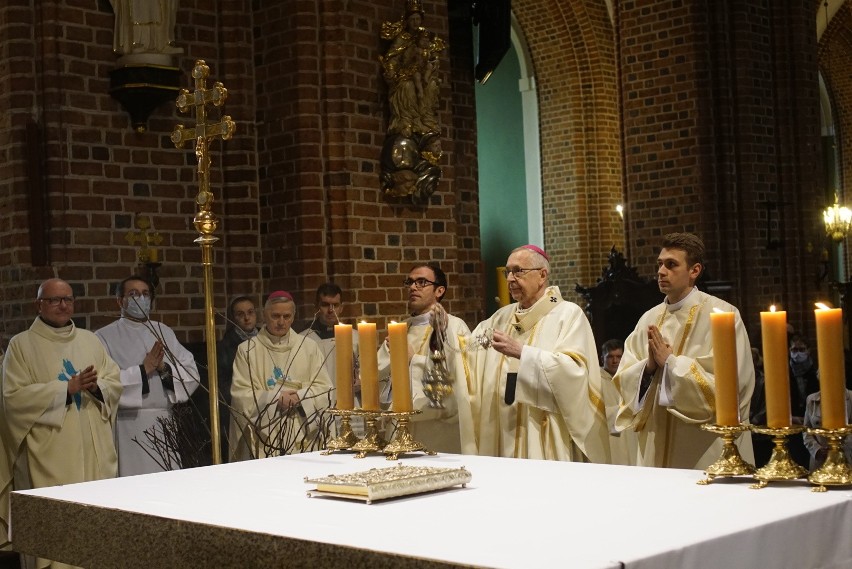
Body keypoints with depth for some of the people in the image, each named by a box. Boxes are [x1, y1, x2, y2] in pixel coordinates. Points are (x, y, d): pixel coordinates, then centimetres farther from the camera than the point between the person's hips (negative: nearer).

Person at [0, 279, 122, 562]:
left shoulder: (89, 340, 14)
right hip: (50, 451, -4)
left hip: (93, 447, 4)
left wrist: (96, 386, -11)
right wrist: (66, 387, -15)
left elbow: (116, 382, 12)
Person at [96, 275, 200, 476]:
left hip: (164, 423, 4)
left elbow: (192, 373, 6)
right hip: (128, 427, -4)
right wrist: (142, 371, -15)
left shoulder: (165, 332, 13)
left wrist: (165, 369, -11)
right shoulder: (105, 337, -2)